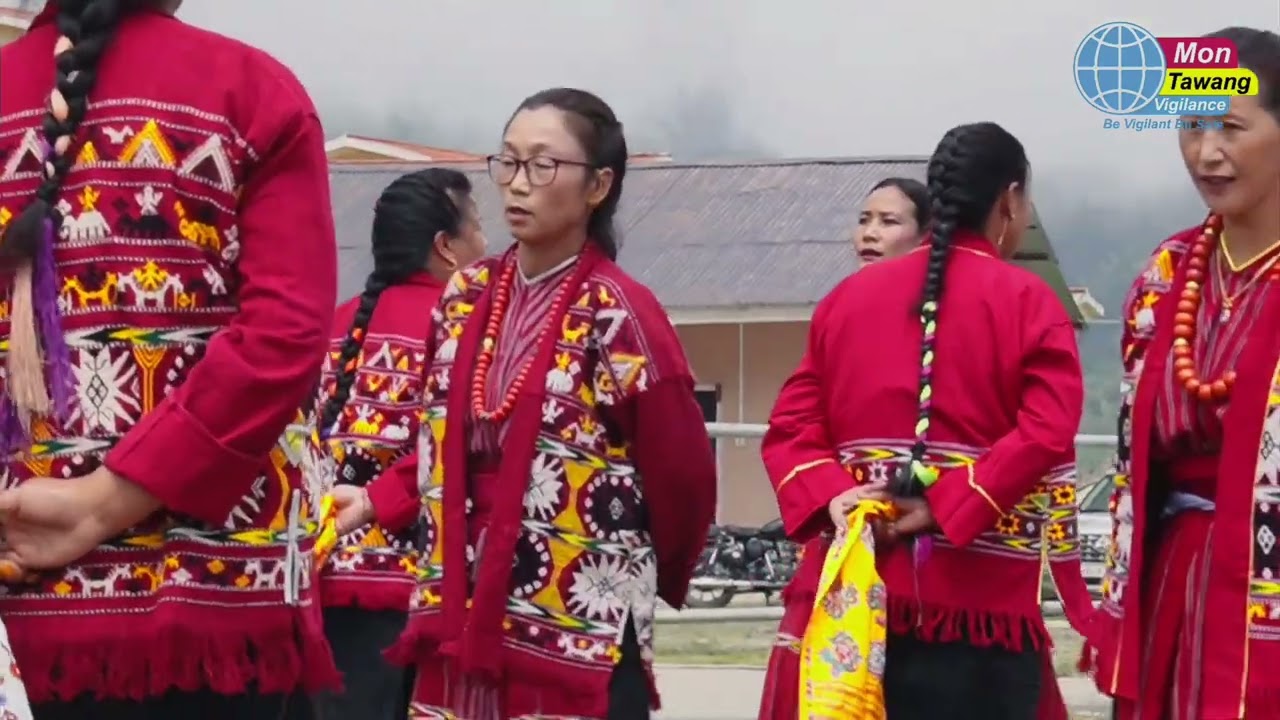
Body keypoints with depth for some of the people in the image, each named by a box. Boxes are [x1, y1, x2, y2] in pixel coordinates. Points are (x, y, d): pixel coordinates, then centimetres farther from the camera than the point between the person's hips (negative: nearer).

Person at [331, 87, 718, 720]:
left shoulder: (619, 315, -11)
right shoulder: (466, 297, 8)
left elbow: (680, 473, -4)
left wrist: (646, 576, 10)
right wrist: (376, 502, 6)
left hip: (581, 628, -6)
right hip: (465, 614, 6)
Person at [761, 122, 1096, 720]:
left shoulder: (848, 297, 12)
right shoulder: (1027, 302, -3)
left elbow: (790, 427, 5)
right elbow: (1046, 435, -17)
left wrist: (831, 498, -8)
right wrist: (946, 508, -16)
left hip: (866, 598, 5)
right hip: (982, 605, -4)